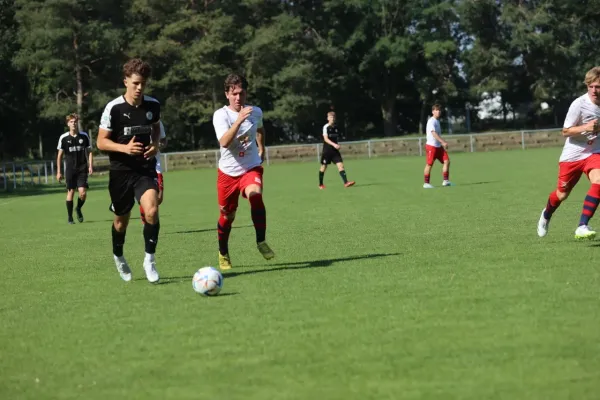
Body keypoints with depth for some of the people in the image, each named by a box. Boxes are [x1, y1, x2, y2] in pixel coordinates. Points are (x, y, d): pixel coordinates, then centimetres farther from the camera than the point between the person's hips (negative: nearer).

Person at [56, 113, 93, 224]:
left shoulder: (84, 136, 2)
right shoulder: (64, 138, 0)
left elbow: (89, 152, 9)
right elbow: (60, 155, 5)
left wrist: (90, 166, -3)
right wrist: (58, 172, 3)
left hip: (82, 169, 0)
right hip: (70, 169, 0)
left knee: (83, 193, -9)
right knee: (70, 192, -1)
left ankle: (79, 209, 21)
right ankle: (70, 217, 10)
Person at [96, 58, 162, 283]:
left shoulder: (153, 105, -1)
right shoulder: (114, 108, -12)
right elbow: (101, 142, -8)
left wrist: (155, 145, 0)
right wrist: (125, 148, -24)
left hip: (146, 169, 1)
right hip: (121, 171, -1)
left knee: (152, 211, -22)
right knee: (122, 219, 12)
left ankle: (149, 260, -7)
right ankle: (118, 257, 40)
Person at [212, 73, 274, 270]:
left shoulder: (256, 112, -2)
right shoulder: (220, 115, -14)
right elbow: (224, 142, -32)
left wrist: (261, 149, 23)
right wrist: (239, 120, -41)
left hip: (251, 167, 1)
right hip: (228, 171, -1)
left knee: (255, 194, -32)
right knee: (227, 215, 10)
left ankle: (261, 241, -20)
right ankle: (223, 254, 35)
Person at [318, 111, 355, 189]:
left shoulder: (336, 127, 8)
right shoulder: (326, 127, -9)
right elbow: (326, 139, -19)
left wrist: (337, 145, 11)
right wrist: (334, 144, -29)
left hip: (335, 150, 5)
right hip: (327, 150, -5)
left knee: (340, 164, -9)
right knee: (324, 166, 5)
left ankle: (346, 182, -18)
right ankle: (320, 184, 19)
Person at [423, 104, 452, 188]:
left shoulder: (437, 121, 16)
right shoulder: (431, 121, -13)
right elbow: (434, 133, -24)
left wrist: (443, 143, 23)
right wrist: (443, 142, -31)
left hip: (439, 146, 9)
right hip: (431, 146, -9)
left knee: (447, 161, 0)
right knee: (429, 164, -4)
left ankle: (445, 181, 2)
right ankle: (426, 183, 2)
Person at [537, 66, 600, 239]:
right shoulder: (579, 104, -19)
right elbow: (565, 131, -15)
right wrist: (585, 128, -30)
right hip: (572, 154, -3)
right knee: (562, 194, 11)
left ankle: (582, 227, -24)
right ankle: (546, 215, 46)